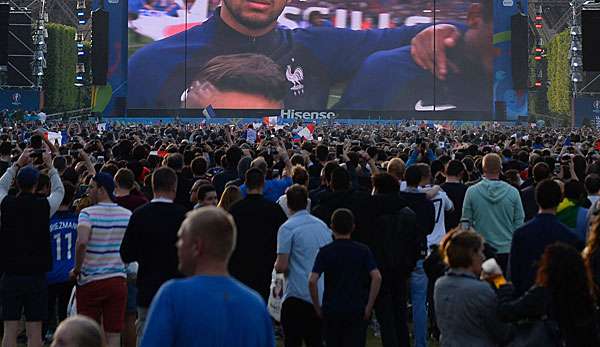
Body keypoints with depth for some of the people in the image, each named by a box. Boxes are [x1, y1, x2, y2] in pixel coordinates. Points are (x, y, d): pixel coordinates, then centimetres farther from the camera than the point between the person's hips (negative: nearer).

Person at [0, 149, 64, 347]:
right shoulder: (44, 206, -8)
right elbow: (59, 190, 14)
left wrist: (18, 164, 25)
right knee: (34, 331, 2)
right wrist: (50, 167, 24)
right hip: (37, 276, -1)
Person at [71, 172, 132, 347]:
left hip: (90, 280, -3)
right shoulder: (127, 214, 3)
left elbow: (81, 242, -26)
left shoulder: (88, 213, -11)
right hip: (118, 279, 3)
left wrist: (77, 268, -13)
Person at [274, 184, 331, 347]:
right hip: (321, 295, 6)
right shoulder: (322, 225, 8)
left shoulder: (287, 228, -10)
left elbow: (281, 266, -13)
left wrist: (276, 265, 9)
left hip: (297, 295, -6)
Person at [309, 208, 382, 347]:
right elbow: (377, 277, -11)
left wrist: (317, 308, -2)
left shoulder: (325, 252, -2)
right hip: (357, 311, 0)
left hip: (331, 310, 0)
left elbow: (312, 281, -12)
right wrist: (368, 307, -6)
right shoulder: (363, 251, 0)